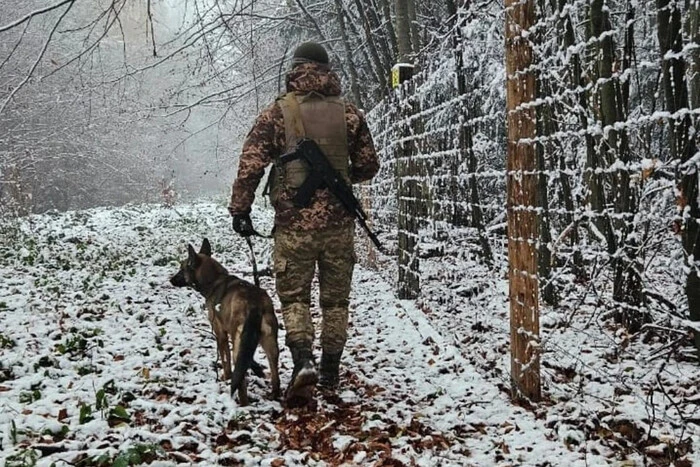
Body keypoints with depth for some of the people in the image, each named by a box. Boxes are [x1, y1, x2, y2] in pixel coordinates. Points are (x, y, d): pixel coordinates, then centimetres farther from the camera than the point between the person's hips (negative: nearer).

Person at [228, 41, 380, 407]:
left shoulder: (277, 113, -2)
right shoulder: (349, 113, 5)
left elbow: (250, 165, -6)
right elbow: (368, 166, 11)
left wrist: (239, 209, 3)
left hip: (294, 223, -2)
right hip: (338, 222, 2)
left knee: (294, 297, 7)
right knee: (335, 298, 13)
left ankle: (303, 361, -13)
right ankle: (330, 373, 21)